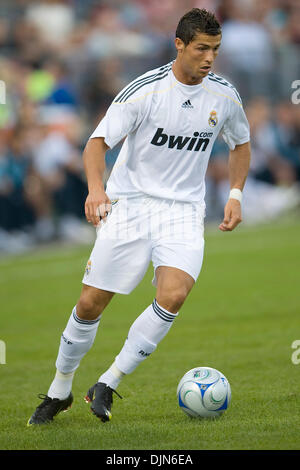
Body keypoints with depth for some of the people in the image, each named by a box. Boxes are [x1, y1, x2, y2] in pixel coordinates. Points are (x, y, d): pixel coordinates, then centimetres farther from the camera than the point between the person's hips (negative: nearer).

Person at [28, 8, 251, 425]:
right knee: (91, 303, 0)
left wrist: (236, 195, 6)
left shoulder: (224, 96, -1)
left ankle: (107, 384, -9)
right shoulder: (145, 90, -13)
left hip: (183, 211, 2)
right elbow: (98, 141, -13)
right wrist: (96, 187, -32)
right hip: (129, 204, -2)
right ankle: (60, 391, 23)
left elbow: (240, 143, 19)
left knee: (173, 296, -23)